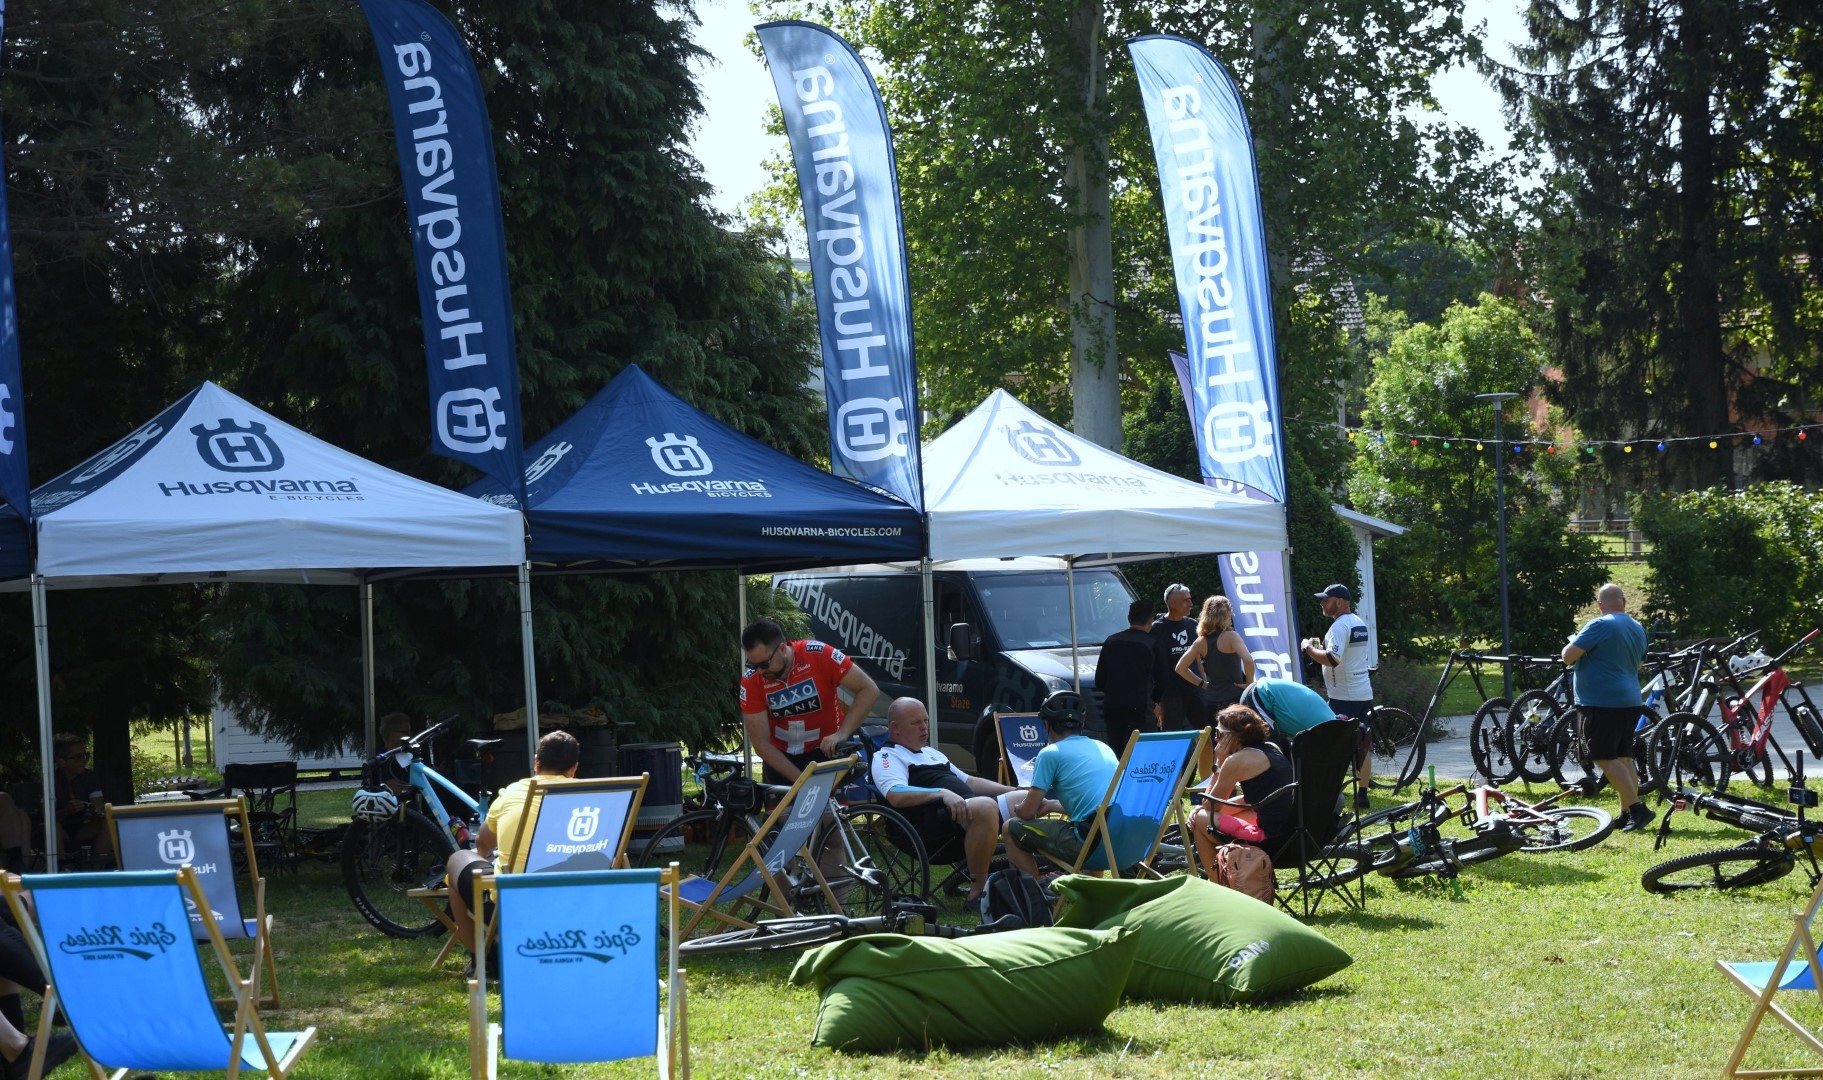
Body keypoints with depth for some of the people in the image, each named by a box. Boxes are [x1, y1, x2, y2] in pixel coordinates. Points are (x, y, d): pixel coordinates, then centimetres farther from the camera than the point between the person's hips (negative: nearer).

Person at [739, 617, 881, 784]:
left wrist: (841, 734, -30)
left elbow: (869, 690, -19)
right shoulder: (751, 681, -19)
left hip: (826, 751, -1)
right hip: (781, 757, 2)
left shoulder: (819, 655, -24)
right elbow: (761, 742, -16)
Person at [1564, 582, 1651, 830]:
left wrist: (1574, 641, 4)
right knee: (1624, 757, 12)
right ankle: (1628, 814, 12)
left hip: (1602, 702, -9)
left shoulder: (1599, 626, -14)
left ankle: (1636, 809, -16)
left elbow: (1568, 657, -16)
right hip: (1630, 701, 9)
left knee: (1605, 759, -9)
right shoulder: (1638, 629, 13)